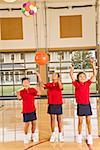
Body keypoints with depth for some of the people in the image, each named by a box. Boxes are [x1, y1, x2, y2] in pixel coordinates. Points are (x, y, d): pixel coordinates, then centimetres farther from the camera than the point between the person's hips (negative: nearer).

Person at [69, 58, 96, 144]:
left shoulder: (88, 83, -1)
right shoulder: (77, 84, -5)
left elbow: (94, 75, -7)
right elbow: (71, 75, -14)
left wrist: (93, 65, -16)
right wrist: (72, 68, -27)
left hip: (87, 104, 1)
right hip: (80, 105, -1)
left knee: (88, 121, 8)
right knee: (80, 121, 10)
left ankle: (89, 136, 21)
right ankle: (79, 135, 28)